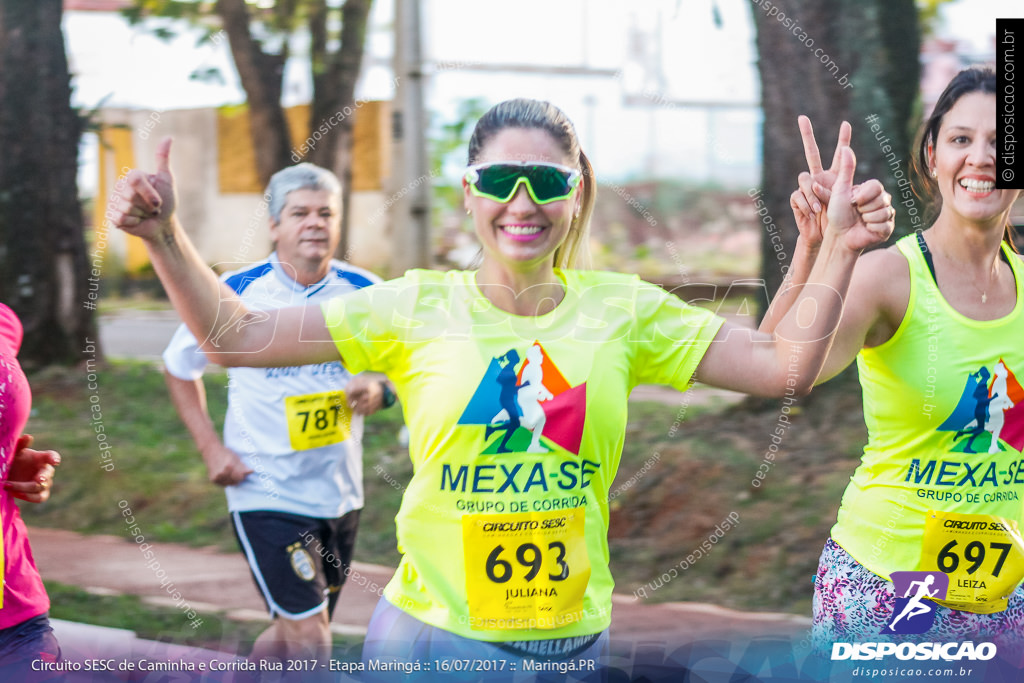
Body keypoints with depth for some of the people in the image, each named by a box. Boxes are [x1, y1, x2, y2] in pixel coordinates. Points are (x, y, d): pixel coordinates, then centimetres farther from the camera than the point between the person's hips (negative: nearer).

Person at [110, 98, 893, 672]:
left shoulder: (621, 310, 2)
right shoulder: (418, 309, -2)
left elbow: (783, 365, 0)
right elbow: (238, 336, -5)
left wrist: (837, 250, -11)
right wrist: (166, 238, -17)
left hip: (575, 641, 2)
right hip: (432, 637, -1)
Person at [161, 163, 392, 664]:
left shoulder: (365, 294, -1)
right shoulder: (237, 291, -8)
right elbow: (179, 367, 6)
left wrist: (379, 390, -13)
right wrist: (210, 448, -4)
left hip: (340, 492, 5)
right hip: (265, 492, -5)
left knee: (294, 634, 18)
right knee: (309, 640, -14)